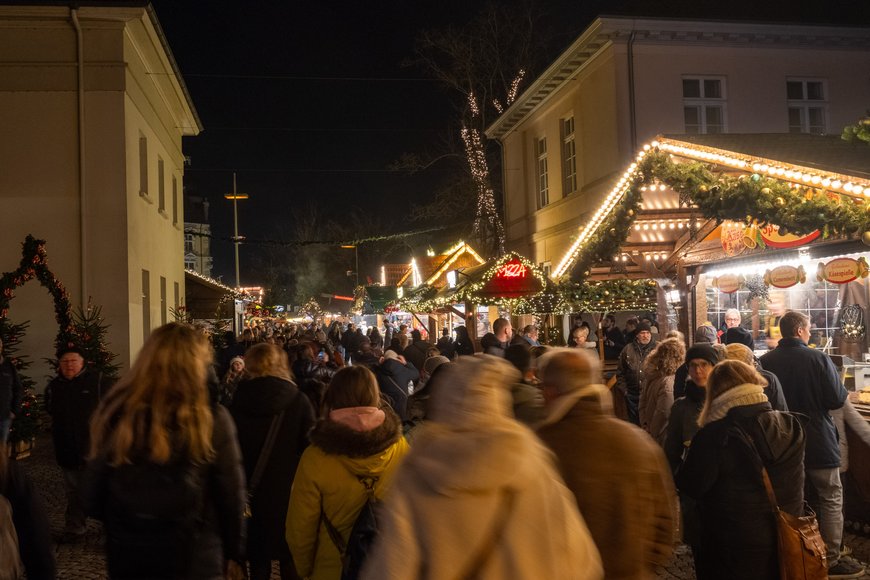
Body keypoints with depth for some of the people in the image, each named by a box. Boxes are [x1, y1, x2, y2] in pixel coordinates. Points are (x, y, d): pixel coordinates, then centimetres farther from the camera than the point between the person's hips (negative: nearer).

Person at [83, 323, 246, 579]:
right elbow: (232, 497, -8)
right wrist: (233, 552, 8)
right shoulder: (212, 420, -15)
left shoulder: (115, 414, -9)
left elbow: (93, 500, 0)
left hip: (126, 558, 3)